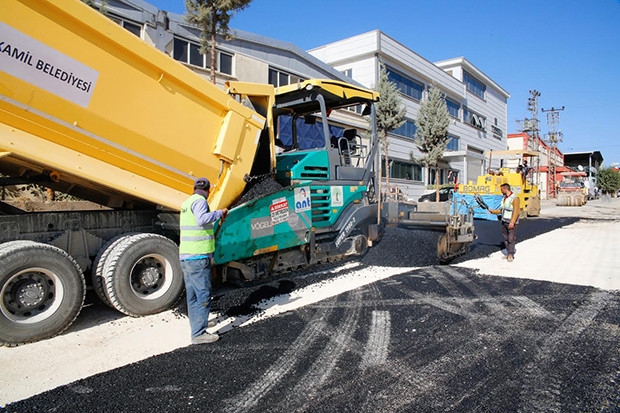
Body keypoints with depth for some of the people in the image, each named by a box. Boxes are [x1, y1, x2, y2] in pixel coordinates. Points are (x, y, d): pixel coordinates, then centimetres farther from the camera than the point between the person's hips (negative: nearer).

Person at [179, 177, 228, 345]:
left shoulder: (187, 202, 17)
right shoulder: (199, 201, -12)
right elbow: (202, 219, -31)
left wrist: (216, 217, 39)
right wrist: (219, 213, -18)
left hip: (185, 256, 10)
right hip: (198, 257, -10)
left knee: (193, 294, 19)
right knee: (203, 295, -5)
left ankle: (197, 323, 34)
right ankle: (198, 334, -2)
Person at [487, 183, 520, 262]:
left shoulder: (515, 198, -11)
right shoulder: (504, 198, 15)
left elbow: (516, 212, -17)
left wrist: (512, 222, -22)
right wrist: (492, 211, 17)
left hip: (511, 223, -8)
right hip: (504, 221, 8)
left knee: (511, 238, -6)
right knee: (506, 238, 9)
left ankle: (511, 255, -2)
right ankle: (508, 253, 16)